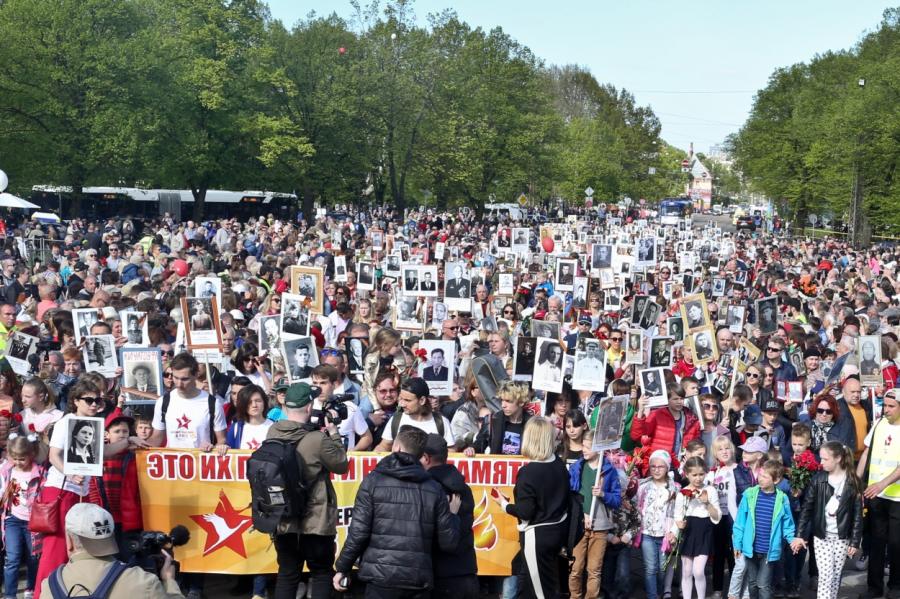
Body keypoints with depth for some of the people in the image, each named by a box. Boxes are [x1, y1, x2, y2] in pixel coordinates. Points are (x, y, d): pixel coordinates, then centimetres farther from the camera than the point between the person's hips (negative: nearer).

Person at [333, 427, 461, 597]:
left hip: (382, 577, -2)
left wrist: (342, 568, 6)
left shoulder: (374, 481, -1)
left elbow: (358, 533, -6)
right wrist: (453, 514, 22)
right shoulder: (434, 488, 5)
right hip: (419, 581, 2)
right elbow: (449, 543, 4)